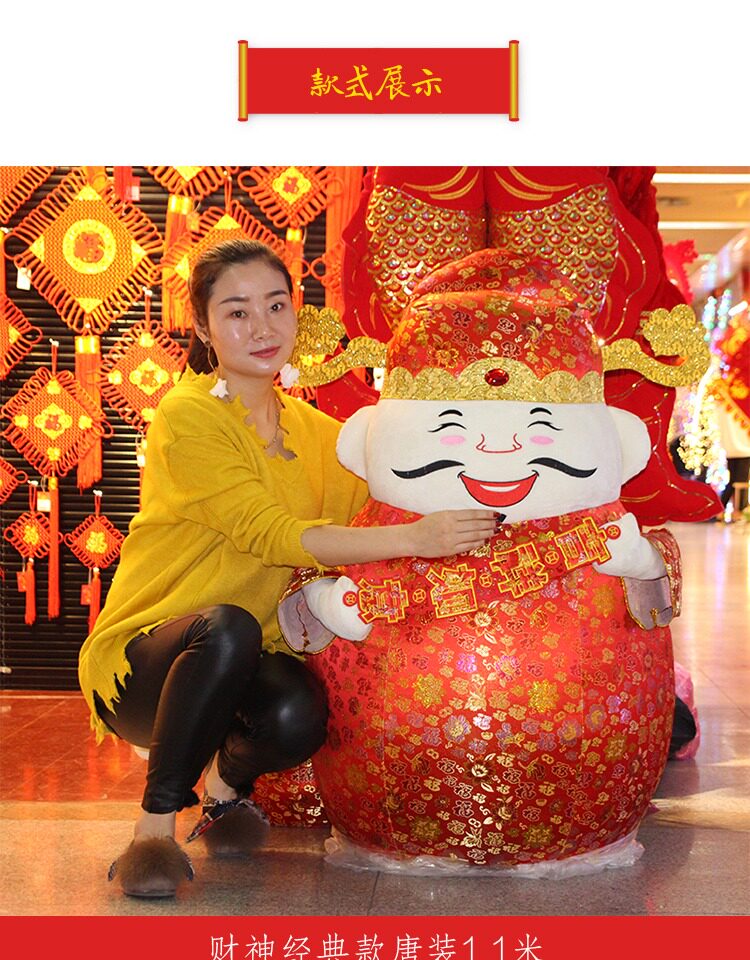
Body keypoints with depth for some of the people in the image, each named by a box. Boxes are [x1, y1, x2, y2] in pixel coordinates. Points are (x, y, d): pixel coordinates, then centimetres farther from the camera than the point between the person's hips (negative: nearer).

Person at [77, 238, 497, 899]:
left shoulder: (311, 429, 9)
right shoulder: (188, 416, -14)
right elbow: (272, 535, -25)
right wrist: (413, 539, -33)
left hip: (244, 666, 5)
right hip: (142, 660, -5)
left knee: (299, 718, -28)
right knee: (228, 627, -36)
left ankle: (228, 782, 9)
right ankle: (156, 828, -18)